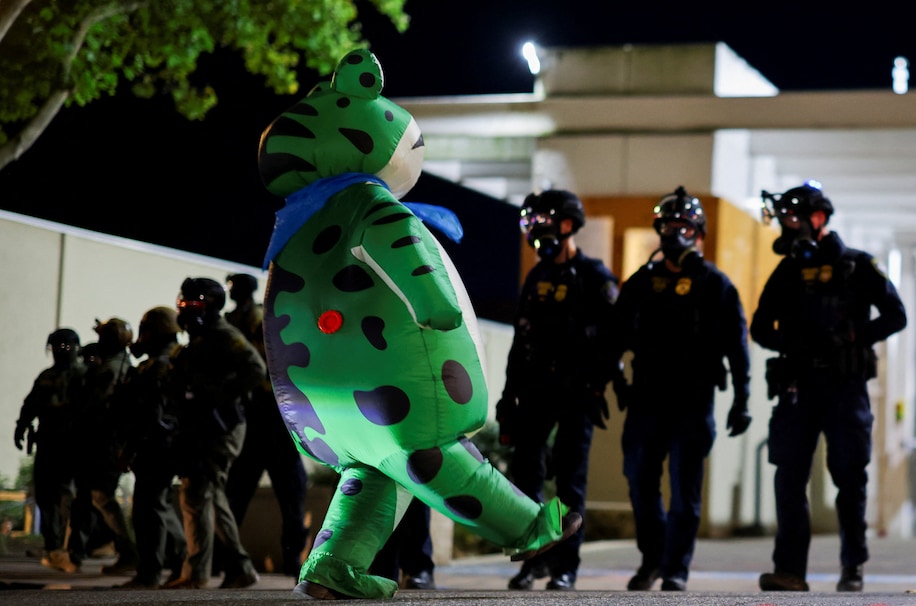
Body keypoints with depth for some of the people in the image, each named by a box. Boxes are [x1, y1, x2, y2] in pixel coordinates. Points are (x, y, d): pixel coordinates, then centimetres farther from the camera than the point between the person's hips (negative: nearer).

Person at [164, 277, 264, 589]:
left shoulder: (223, 335, -8)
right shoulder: (198, 341, 21)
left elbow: (255, 368, -23)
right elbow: (182, 386, 25)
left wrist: (221, 399, -23)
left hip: (219, 427, -10)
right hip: (201, 430, 10)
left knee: (196, 494, -13)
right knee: (213, 498, 12)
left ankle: (196, 572, -13)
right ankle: (239, 567, 17)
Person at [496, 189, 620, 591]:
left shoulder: (595, 277, -4)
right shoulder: (537, 277, 14)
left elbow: (611, 336, -9)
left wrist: (597, 386, -17)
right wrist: (510, 394, 13)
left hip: (577, 392, -6)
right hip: (536, 388, 6)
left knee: (570, 480, -2)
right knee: (525, 471, 1)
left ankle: (565, 566, 2)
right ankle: (536, 555, 13)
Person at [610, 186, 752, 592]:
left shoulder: (715, 284, 3)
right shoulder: (642, 282, 11)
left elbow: (736, 345, 1)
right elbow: (618, 335, 14)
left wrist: (741, 399, -4)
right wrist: (617, 379, 1)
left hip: (693, 401, -3)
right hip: (647, 398, 3)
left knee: (684, 489, -2)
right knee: (640, 481, 5)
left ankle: (676, 570, 5)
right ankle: (652, 558, 23)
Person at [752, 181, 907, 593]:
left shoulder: (857, 266, 2)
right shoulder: (787, 272, 12)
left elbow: (895, 316, 0)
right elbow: (760, 328, 13)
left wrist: (852, 337, -12)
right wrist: (792, 341, -6)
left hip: (846, 387, -3)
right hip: (799, 385, 3)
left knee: (849, 478, 0)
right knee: (789, 477, -4)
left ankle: (853, 568, 9)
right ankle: (790, 569, -3)